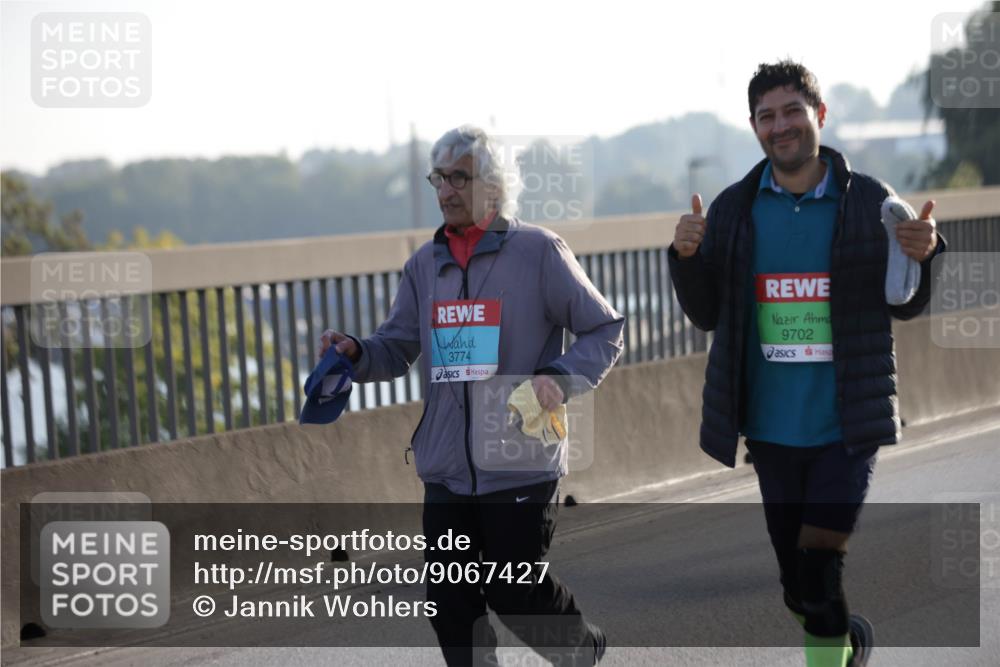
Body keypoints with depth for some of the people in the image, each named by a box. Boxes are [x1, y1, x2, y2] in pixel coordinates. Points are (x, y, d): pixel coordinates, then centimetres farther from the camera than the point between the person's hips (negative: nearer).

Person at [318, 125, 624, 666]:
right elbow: (396, 349, 11)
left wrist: (560, 379, -18)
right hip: (445, 469, 5)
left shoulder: (538, 251, -4)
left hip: (521, 467, -5)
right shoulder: (425, 264, 11)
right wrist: (355, 354, -10)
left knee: (516, 597, 0)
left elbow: (605, 332, -1)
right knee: (450, 603, 3)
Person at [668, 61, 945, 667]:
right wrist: (686, 257, -10)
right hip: (771, 427, 3)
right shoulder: (733, 209, 3)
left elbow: (905, 306, 5)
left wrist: (923, 255, -15)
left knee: (817, 567, -13)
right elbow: (707, 315, 8)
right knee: (799, 589, 10)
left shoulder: (869, 201, -3)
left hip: (849, 424, -3)